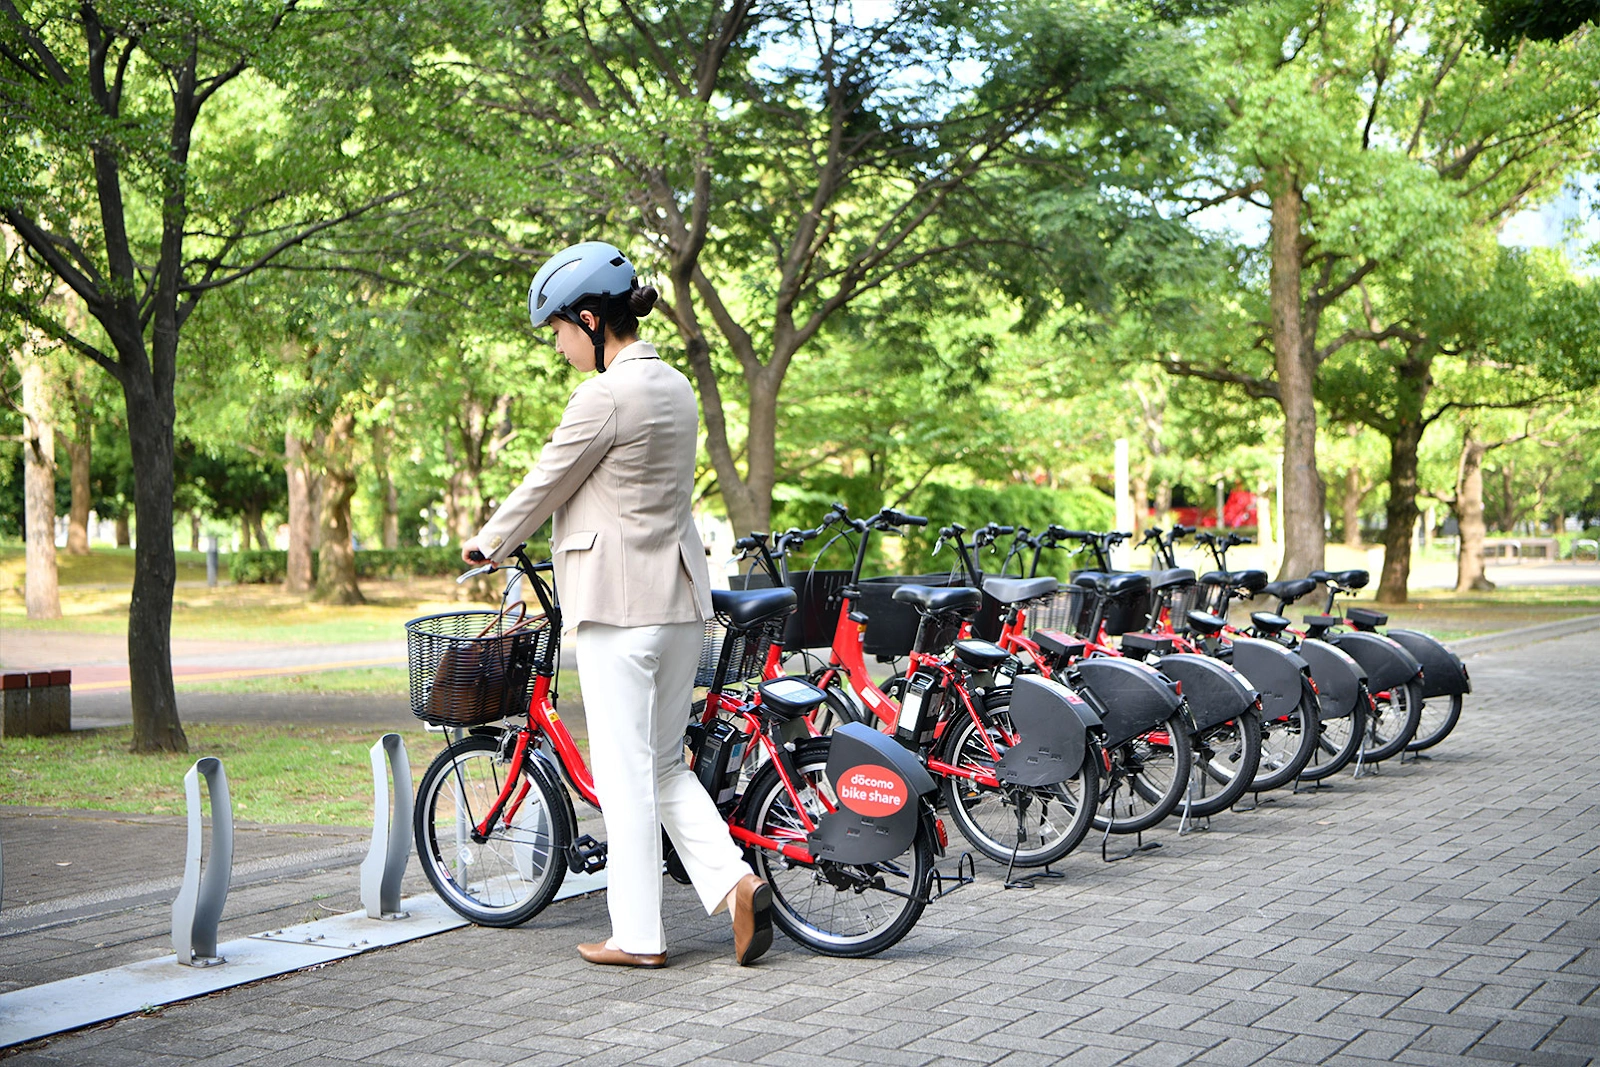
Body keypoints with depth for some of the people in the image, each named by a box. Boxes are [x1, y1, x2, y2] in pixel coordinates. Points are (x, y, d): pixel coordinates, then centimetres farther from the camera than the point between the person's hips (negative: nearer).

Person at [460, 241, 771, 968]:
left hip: (621, 599, -9)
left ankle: (637, 936, 8)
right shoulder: (674, 386, 12)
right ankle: (735, 881, 2)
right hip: (680, 592, 9)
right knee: (666, 765, 16)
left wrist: (486, 543, 10)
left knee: (625, 770, 0)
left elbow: (545, 485, -7)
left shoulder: (605, 395, -15)